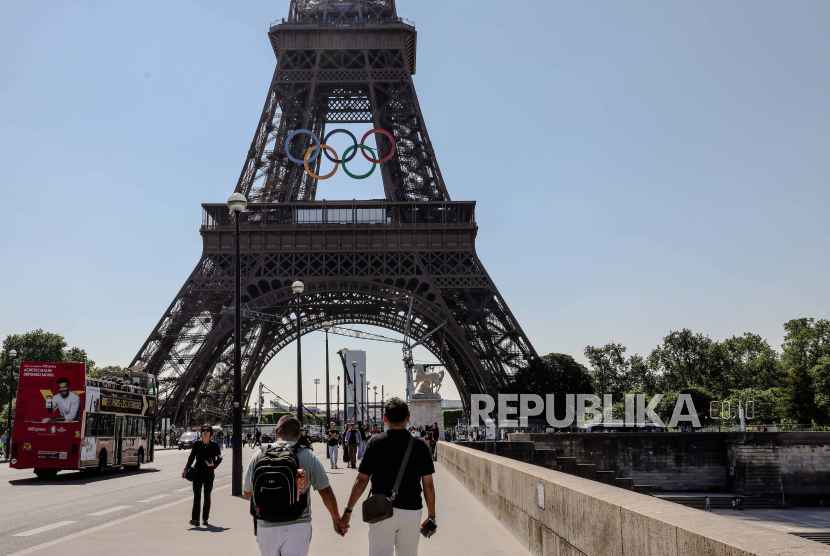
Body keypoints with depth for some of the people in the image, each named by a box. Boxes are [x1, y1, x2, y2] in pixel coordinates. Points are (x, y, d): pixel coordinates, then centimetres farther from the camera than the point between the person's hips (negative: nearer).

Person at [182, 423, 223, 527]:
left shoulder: (214, 445, 1)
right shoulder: (196, 444, 4)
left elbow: (219, 458, 3)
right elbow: (191, 457, 10)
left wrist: (213, 464, -15)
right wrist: (186, 469, 2)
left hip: (209, 473, 0)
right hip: (197, 473, 0)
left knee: (207, 496, 6)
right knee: (197, 496, -8)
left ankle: (205, 518, 14)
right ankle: (195, 518, -10)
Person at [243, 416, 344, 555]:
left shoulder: (259, 455, 0)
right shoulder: (308, 456, -3)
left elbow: (247, 493, 9)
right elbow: (326, 492, 0)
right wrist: (336, 519, 14)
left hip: (266, 527, 2)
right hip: (298, 526, -2)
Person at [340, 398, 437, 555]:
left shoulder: (375, 443, -4)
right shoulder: (420, 445, -1)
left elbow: (361, 481, -5)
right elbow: (428, 485, -1)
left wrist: (348, 512, 2)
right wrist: (431, 516, 10)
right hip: (411, 511, 1)